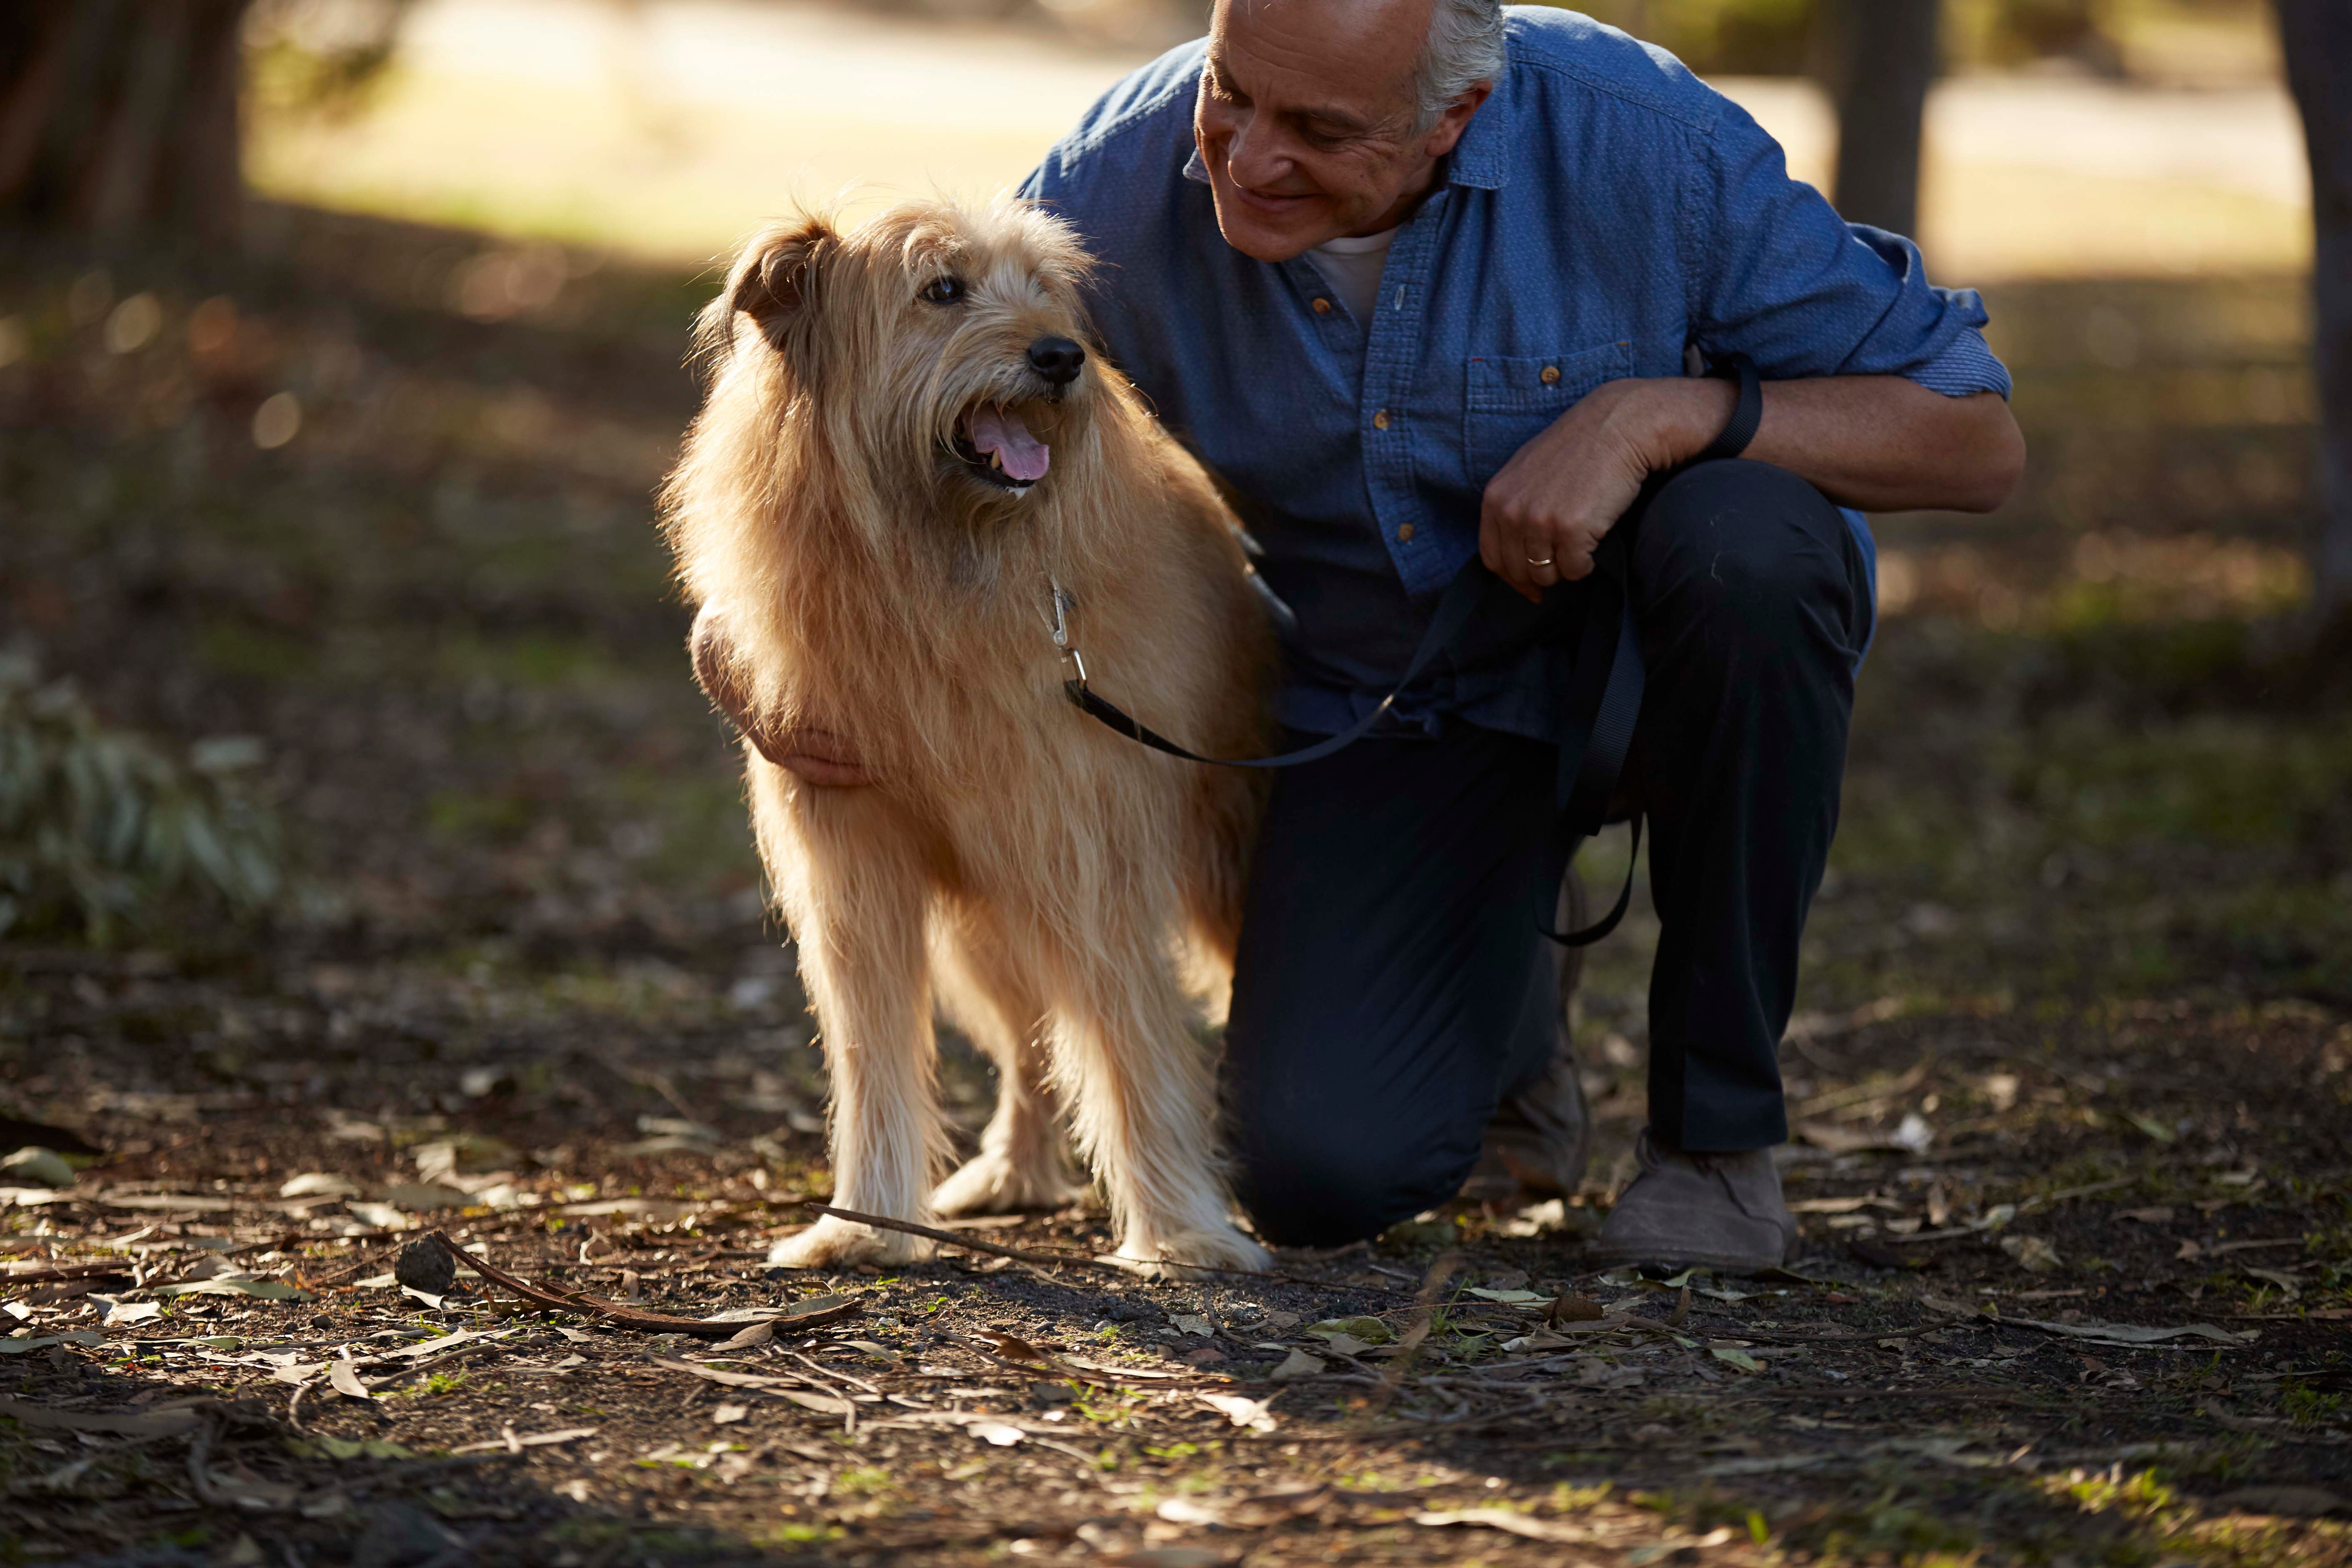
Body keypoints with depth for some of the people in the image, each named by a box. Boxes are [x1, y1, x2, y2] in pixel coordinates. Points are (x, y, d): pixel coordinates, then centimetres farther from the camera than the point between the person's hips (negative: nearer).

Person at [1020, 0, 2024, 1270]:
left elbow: (1978, 444, -21)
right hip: (1392, 708, 1)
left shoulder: (1645, 143, -26)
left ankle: (1718, 1128, -17)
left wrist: (1655, 414, -34)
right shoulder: (1120, 185, -19)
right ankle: (1505, 1007, 22)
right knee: (1320, 1174, -18)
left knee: (1746, 548, -38)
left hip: (1647, 642, -1)